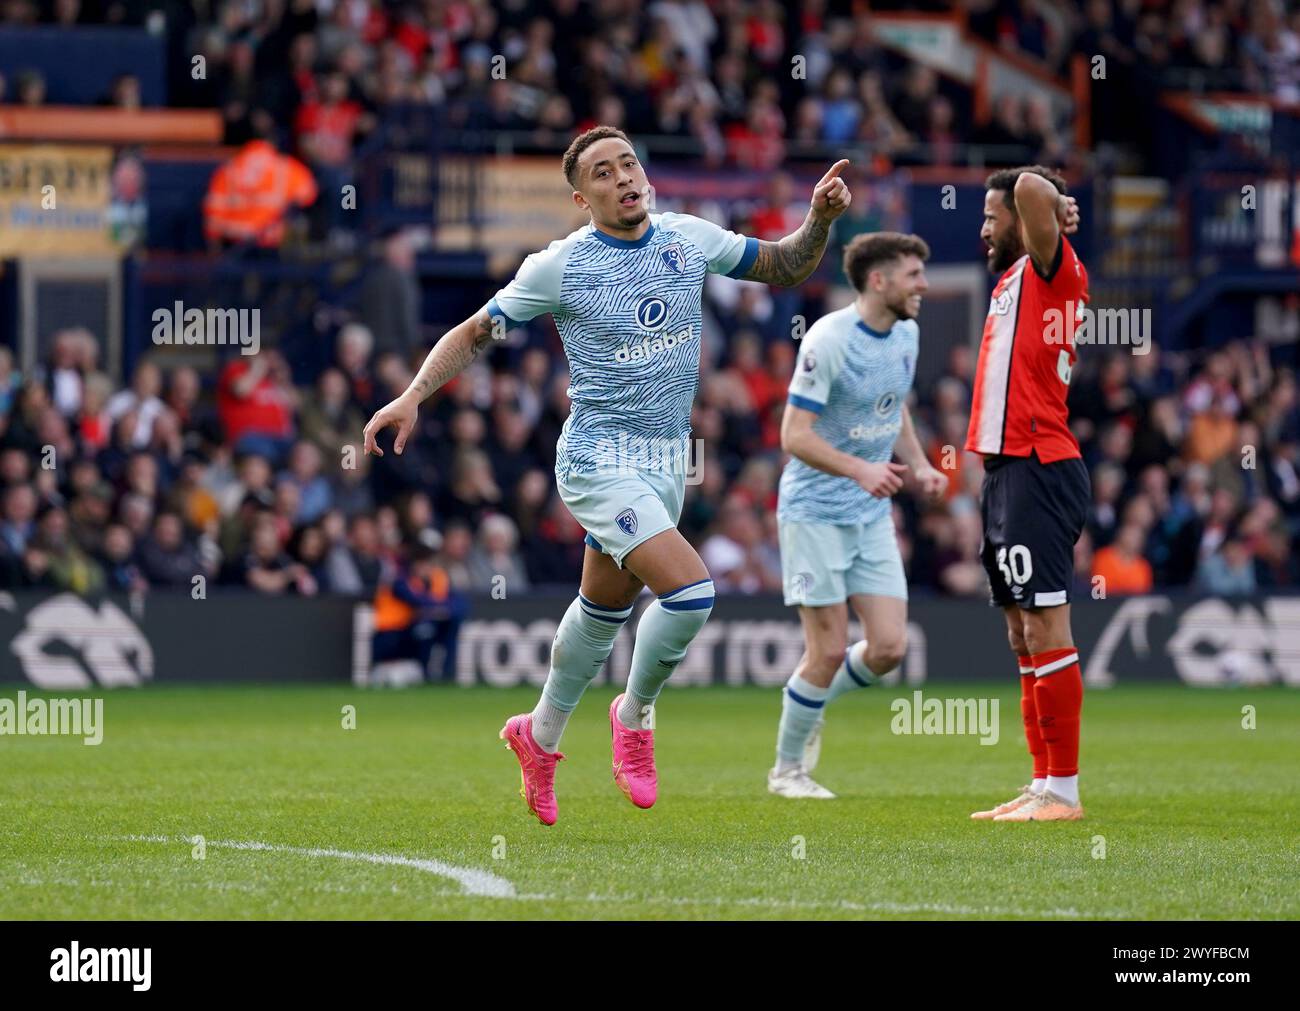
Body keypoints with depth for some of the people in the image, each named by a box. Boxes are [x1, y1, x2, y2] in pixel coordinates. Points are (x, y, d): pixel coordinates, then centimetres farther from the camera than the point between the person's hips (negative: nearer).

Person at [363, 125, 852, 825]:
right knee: (690, 591, -21)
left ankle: (540, 736, 40)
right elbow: (474, 333, -3)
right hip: (599, 459, -6)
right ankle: (635, 713, 4)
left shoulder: (689, 238, 2)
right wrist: (413, 395, -15)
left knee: (605, 609, 19)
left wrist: (820, 219, -3)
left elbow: (784, 267, 15)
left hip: (667, 459, 6)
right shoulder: (561, 266, -11)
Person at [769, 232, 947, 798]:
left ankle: (813, 702, 27)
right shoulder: (828, 341, -18)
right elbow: (795, 436, -19)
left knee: (888, 647, -3)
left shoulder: (906, 334, 5)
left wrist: (918, 467, 4)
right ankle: (787, 770, 13)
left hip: (872, 516, 7)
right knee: (830, 650, -6)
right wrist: (859, 469, -32)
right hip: (814, 512, -7)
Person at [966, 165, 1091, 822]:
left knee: (1045, 628, -10)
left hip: (1038, 471, -10)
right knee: (1023, 634, 11)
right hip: (1007, 470, 10)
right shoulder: (1015, 278, 18)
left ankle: (1063, 791, -11)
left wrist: (1049, 203, -3)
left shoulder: (1052, 270, -8)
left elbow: (1032, 189, -23)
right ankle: (1043, 784, 14)